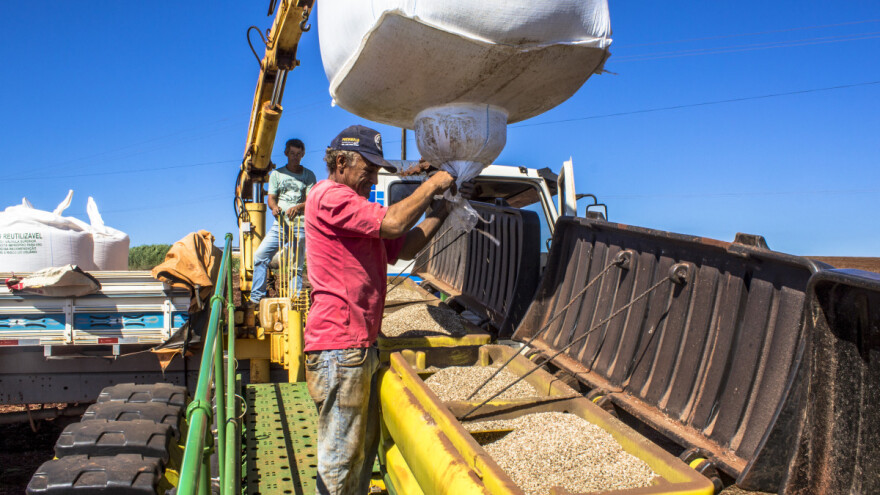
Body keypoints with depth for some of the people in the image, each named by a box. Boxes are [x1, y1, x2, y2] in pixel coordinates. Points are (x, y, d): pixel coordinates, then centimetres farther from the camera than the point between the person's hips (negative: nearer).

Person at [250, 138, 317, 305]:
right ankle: (256, 297, -2)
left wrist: (297, 207, -23)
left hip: (301, 225, -2)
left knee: (297, 266, 1)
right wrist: (274, 207, -17)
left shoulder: (309, 176, 7)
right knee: (260, 255, -10)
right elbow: (271, 198, 7)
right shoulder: (277, 174, 12)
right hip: (280, 224, 2)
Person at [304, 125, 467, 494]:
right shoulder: (328, 196, -11)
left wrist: (440, 210, 7)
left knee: (365, 444, 18)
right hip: (339, 345, -10)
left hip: (359, 344, 11)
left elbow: (403, 248, 17)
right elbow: (392, 223, -22)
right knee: (342, 457, -1)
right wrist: (431, 185, -8)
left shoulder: (356, 207, 23)